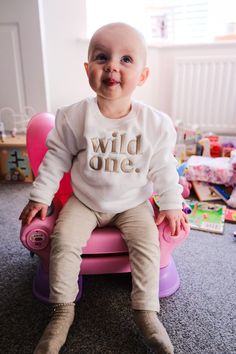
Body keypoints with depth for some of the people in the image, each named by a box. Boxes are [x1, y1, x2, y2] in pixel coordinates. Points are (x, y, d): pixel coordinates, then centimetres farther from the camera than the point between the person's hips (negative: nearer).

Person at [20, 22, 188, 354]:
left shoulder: (156, 123, -12)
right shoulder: (74, 117, -13)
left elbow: (163, 167, -1)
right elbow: (56, 158, -3)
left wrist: (171, 205, -1)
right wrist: (40, 196, -1)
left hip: (133, 203, 1)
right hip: (84, 201, 0)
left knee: (147, 243, -16)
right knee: (64, 239, -16)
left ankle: (146, 311, 6)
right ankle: (63, 310, 6)